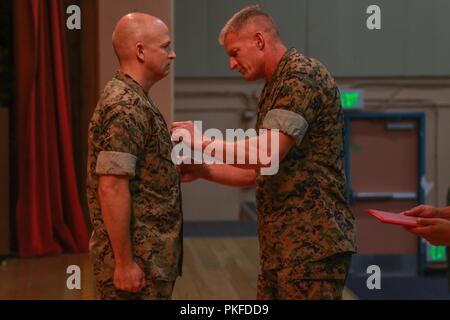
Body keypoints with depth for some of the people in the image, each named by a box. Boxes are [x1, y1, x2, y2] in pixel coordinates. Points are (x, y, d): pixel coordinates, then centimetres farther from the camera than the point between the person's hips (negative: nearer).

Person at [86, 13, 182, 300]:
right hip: (138, 260, -10)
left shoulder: (133, 99, 13)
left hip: (150, 256, 10)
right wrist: (124, 263, -23)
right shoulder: (126, 107, -18)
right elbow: (112, 188, -24)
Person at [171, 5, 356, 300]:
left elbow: (266, 153, -23)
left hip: (311, 244, -10)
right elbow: (258, 173, 25)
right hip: (281, 247, 10)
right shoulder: (274, 90, 21)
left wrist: (203, 142, -10)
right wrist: (203, 170, 13)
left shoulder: (303, 75, -11)